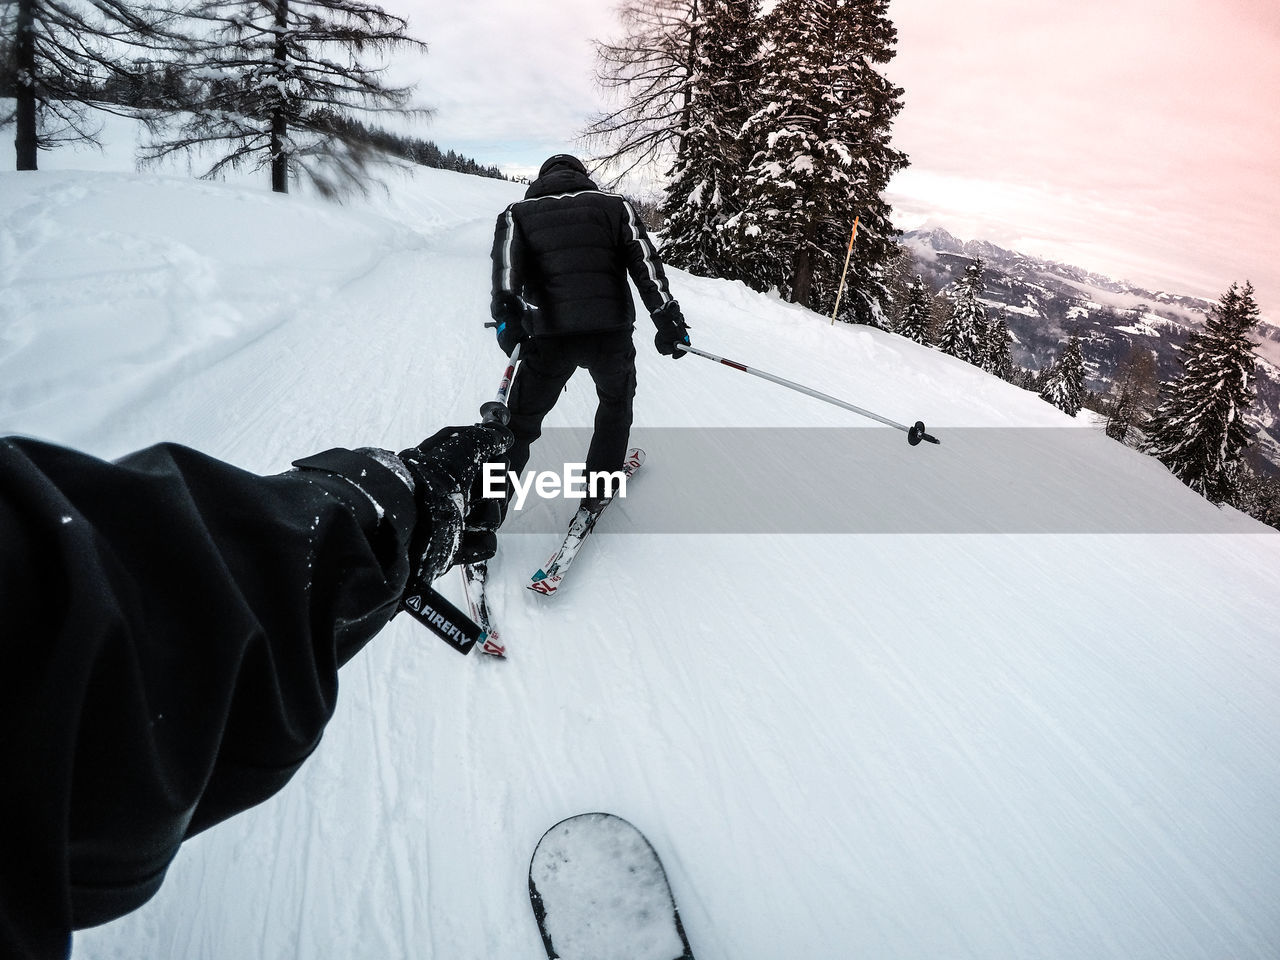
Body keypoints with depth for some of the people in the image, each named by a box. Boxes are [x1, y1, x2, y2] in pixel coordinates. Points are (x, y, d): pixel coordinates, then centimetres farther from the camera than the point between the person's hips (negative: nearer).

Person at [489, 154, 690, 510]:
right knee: (617, 403, 29)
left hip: (548, 337, 0)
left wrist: (506, 315, -19)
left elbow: (506, 261, -6)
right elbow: (644, 261, 2)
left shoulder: (519, 212, 16)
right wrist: (668, 318, -5)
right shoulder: (614, 206, 17)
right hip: (611, 334, 0)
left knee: (519, 424, 13)